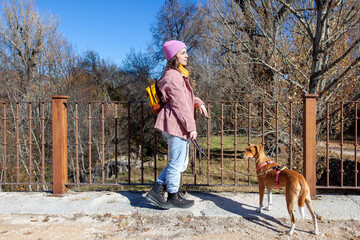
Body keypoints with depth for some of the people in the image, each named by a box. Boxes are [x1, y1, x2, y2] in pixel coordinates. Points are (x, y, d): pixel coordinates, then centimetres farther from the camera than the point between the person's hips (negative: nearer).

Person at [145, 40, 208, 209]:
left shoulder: (179, 74, 20)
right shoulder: (173, 76, -13)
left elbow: (187, 95, 30)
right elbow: (180, 104, -18)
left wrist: (199, 103, 11)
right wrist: (191, 127, -16)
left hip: (176, 125, 11)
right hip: (175, 124, -11)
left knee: (181, 162, 16)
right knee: (177, 162, 2)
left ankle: (157, 190, 20)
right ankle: (173, 197, 20)